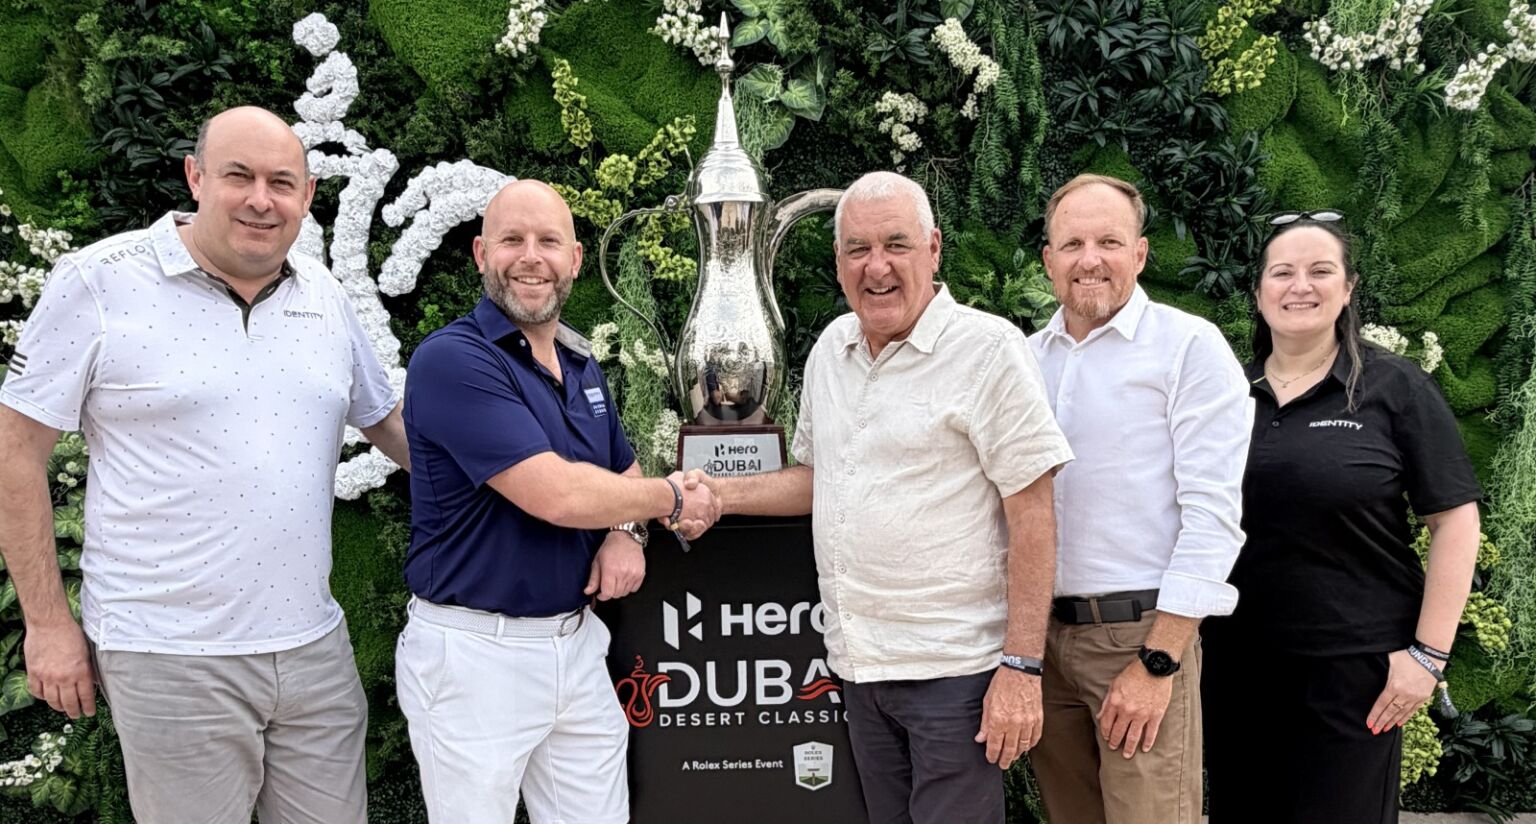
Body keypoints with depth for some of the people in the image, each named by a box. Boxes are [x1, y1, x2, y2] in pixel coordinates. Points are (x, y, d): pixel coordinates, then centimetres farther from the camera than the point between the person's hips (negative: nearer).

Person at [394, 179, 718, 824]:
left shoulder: (582, 365, 10)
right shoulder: (451, 359, -16)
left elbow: (625, 473, 22)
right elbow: (558, 494, -24)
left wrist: (627, 532, -1)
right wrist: (671, 500, -7)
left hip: (578, 642, 7)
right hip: (474, 652, -7)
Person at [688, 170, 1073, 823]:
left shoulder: (987, 348, -13)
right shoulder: (830, 348, 8)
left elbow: (1032, 515, -14)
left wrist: (1022, 667, -17)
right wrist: (719, 493, 6)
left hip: (954, 668, -6)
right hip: (859, 664, 7)